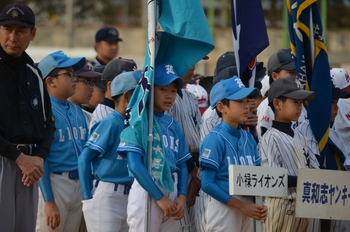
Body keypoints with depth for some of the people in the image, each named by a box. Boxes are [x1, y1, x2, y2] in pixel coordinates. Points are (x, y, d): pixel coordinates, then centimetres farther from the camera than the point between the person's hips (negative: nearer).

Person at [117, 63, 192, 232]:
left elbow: (182, 164, 14)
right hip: (147, 191, -6)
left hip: (172, 193, 6)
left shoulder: (174, 126, 15)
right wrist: (160, 197, -14)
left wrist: (182, 196, -2)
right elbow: (135, 164, -13)